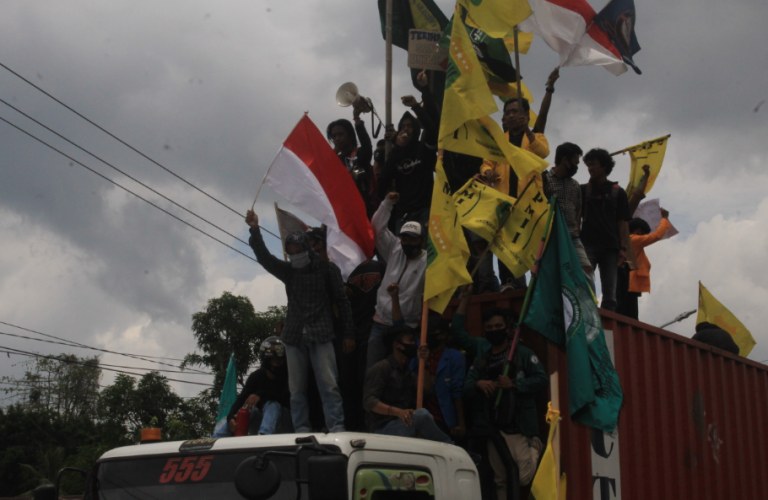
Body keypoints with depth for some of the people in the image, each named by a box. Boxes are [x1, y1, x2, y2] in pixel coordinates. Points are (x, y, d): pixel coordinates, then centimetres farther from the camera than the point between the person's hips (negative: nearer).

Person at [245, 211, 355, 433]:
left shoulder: (327, 269, 6)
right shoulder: (288, 271, 16)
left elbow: (342, 302, 5)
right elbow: (264, 257, 4)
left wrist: (348, 334, -1)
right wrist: (255, 231, -10)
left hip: (321, 335, -4)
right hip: (294, 335, 4)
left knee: (328, 384, -9)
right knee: (296, 388, 1)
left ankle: (336, 429, -11)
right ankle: (302, 431, 4)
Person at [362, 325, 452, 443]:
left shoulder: (409, 371, 23)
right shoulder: (381, 368, -4)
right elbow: (369, 401, -16)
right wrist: (397, 411, -30)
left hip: (403, 424, 8)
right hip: (382, 428, -7)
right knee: (421, 415, -29)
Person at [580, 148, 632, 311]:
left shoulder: (618, 192, 13)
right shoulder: (583, 190, 14)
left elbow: (622, 223, 8)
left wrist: (623, 248, -3)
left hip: (610, 247, 0)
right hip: (588, 245, 0)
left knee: (610, 292, -3)